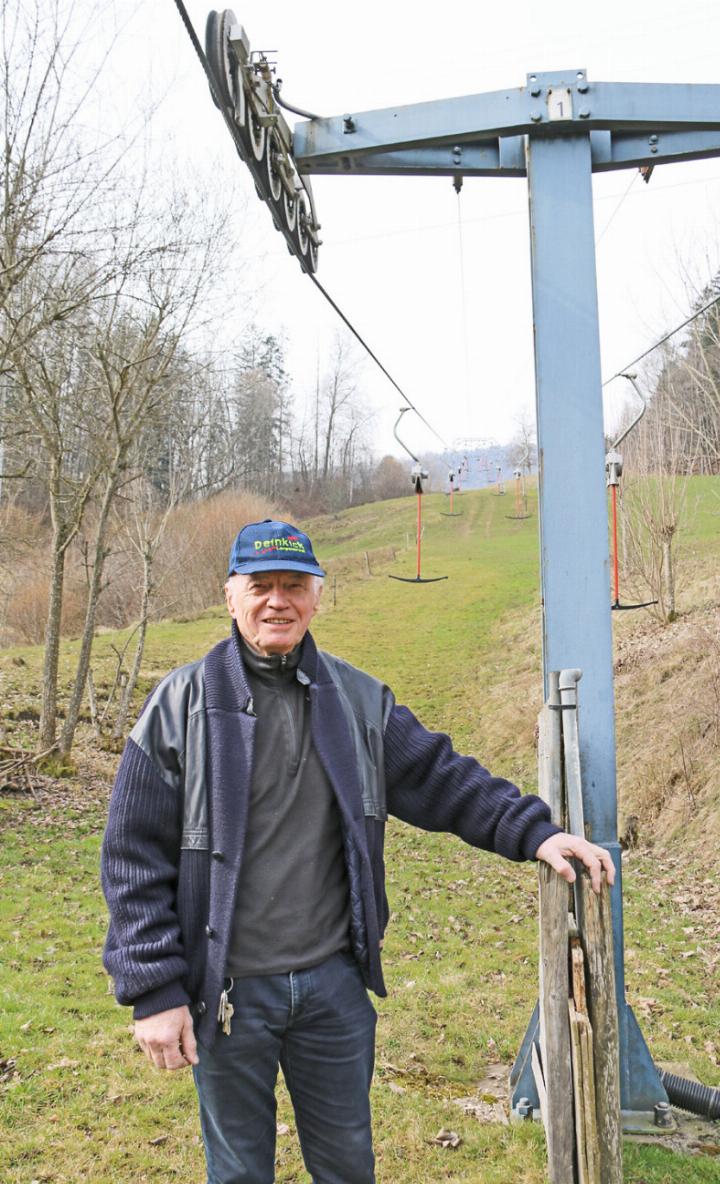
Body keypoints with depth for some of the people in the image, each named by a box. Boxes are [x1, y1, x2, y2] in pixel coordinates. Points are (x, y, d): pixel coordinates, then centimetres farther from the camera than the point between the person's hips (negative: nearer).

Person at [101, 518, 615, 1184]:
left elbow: (443, 779, 3)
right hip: (228, 991, -2)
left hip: (336, 980, 3)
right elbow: (135, 858, -8)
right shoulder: (182, 704, -8)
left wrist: (533, 831, -12)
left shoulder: (359, 699, 2)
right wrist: (154, 991, -11)